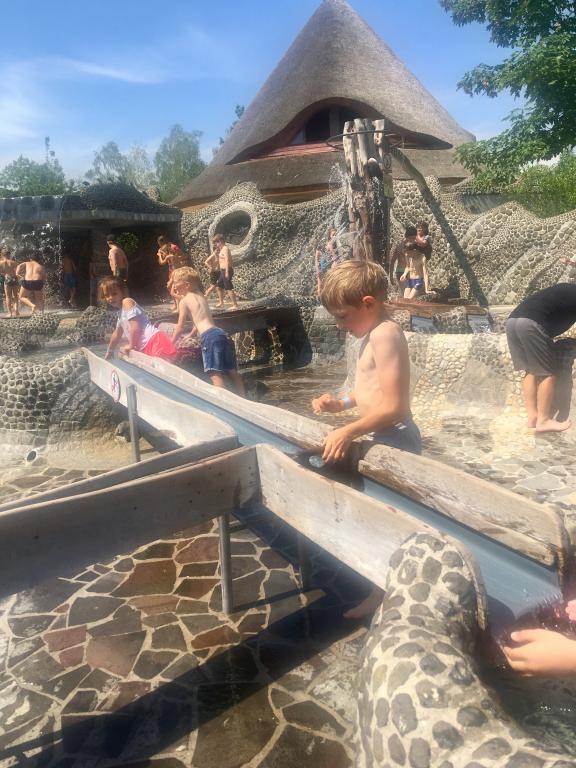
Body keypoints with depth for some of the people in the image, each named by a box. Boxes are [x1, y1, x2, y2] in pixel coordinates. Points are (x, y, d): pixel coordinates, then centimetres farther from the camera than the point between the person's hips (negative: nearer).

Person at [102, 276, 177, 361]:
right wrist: (108, 355, 47)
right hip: (146, 348, 10)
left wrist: (131, 345, -5)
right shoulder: (121, 314, 25)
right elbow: (117, 334, 39)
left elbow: (135, 327, -16)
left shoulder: (127, 302, -5)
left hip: (155, 341, -10)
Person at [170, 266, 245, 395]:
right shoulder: (201, 296, 24)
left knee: (215, 375, -13)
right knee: (232, 372, 12)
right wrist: (190, 335, 46)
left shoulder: (184, 301, 4)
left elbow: (180, 328, 7)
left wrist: (170, 344, 20)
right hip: (221, 333, 8)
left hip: (209, 336, -8)